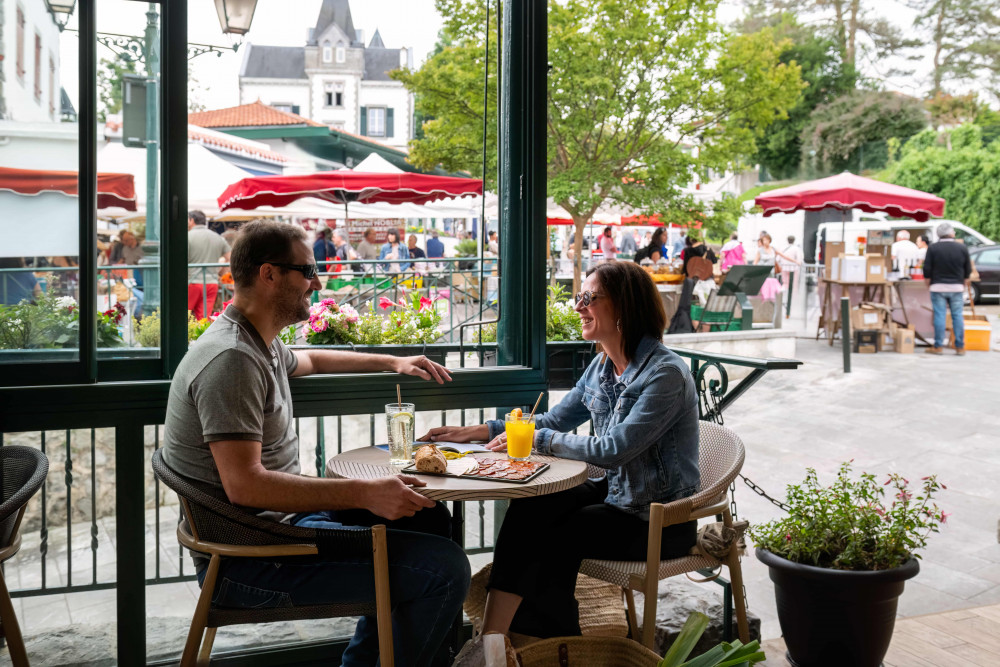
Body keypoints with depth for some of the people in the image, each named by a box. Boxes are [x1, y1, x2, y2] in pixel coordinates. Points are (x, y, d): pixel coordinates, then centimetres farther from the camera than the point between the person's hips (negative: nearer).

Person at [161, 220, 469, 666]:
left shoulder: (259, 344, 12)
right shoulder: (232, 358, -21)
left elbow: (308, 360, 36)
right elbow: (245, 485, -29)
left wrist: (392, 362, 30)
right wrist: (364, 493, -30)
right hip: (247, 563, -11)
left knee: (429, 519, 21)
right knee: (445, 568, -19)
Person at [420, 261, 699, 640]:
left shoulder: (665, 374, -21)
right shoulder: (602, 367, 6)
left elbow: (612, 449, -25)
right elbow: (554, 421, 12)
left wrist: (536, 440, -17)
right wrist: (478, 431, 4)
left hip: (660, 520, -7)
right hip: (617, 492, 7)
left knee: (556, 537, -18)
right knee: (528, 509, -13)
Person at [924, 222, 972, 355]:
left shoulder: (933, 249, -5)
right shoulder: (962, 248, 2)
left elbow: (927, 271, -4)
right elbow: (968, 271, 8)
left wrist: (928, 284, 10)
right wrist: (964, 285, 20)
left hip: (938, 287, -2)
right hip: (957, 287, 2)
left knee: (939, 316, 0)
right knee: (957, 316, 6)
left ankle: (938, 346, 1)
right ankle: (960, 347, 8)